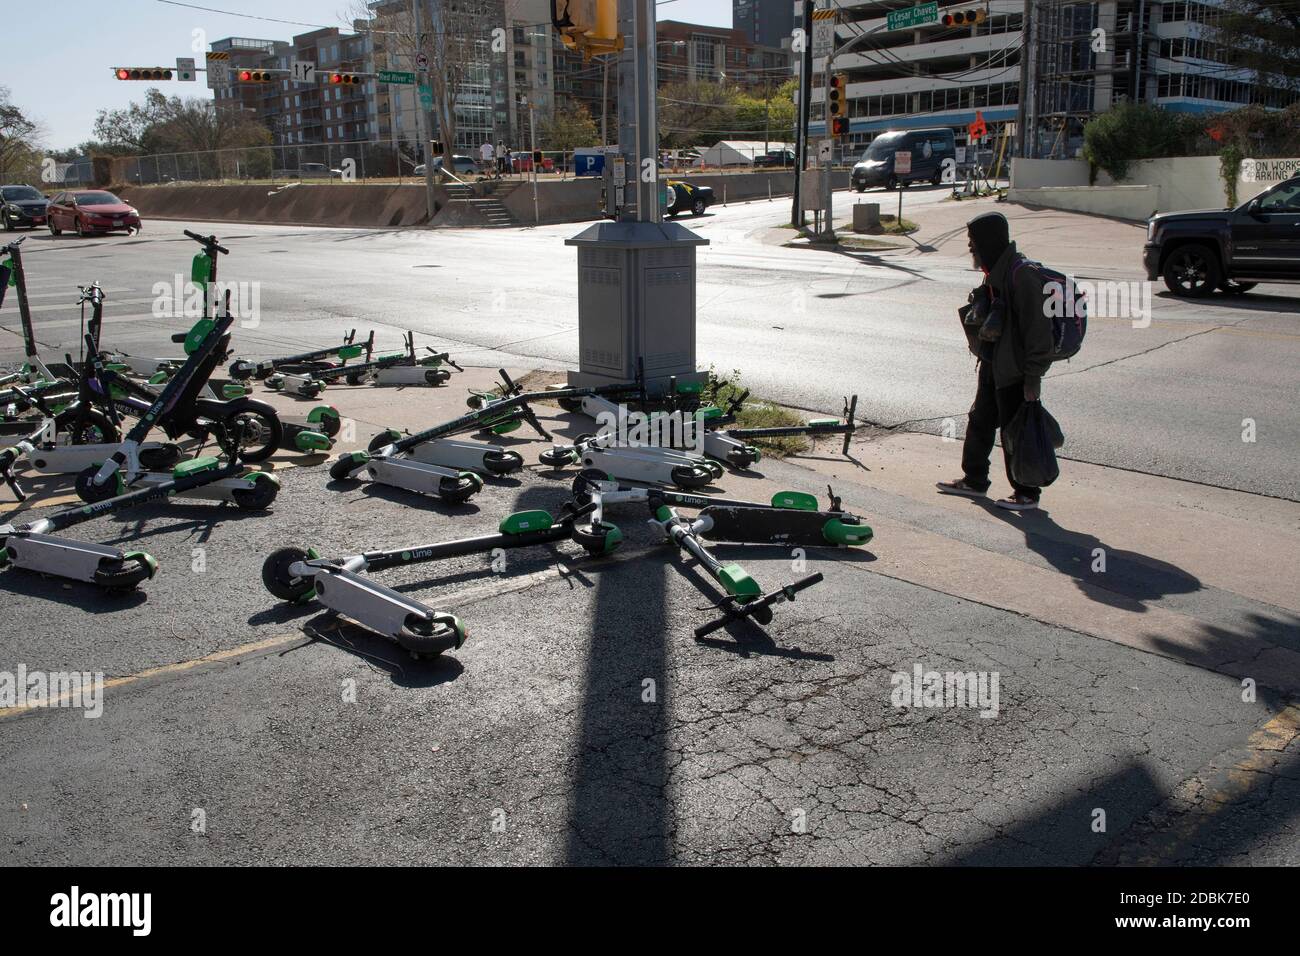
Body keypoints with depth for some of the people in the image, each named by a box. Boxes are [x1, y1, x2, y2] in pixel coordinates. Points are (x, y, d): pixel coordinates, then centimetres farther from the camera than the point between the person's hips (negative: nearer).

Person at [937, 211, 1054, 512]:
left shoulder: (1022, 275, -21)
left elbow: (1038, 328, -21)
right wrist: (978, 323, 5)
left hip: (1014, 371, -9)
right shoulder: (995, 272, 9)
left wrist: (1033, 377, -21)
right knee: (980, 421, 18)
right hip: (992, 366, 9)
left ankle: (1027, 493, 13)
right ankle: (974, 480, 33)